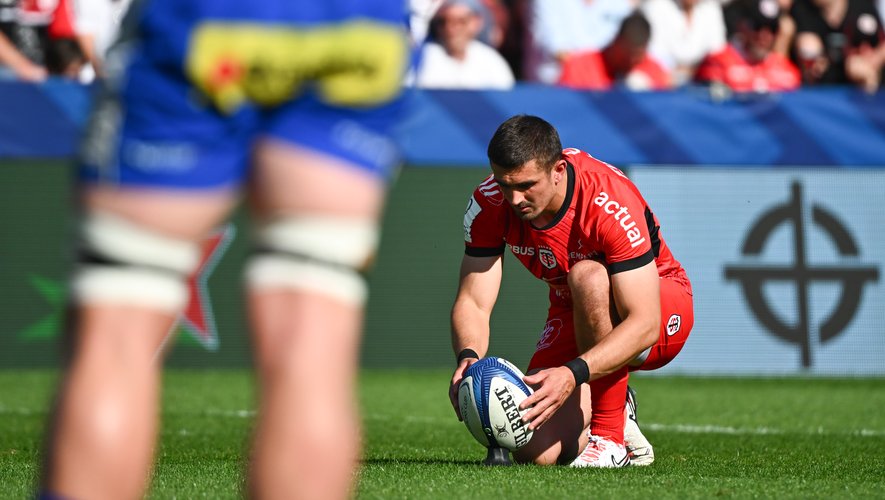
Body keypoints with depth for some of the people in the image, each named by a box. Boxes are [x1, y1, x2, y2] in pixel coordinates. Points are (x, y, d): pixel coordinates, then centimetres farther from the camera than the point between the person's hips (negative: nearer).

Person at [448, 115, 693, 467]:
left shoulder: (611, 203, -33)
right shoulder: (489, 204, -18)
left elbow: (645, 324, -37)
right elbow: (472, 302, -17)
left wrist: (573, 374, -51)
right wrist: (468, 357, -40)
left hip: (661, 307, -4)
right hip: (574, 318, 4)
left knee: (587, 276, -39)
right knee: (536, 453, -19)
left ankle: (611, 437, -24)